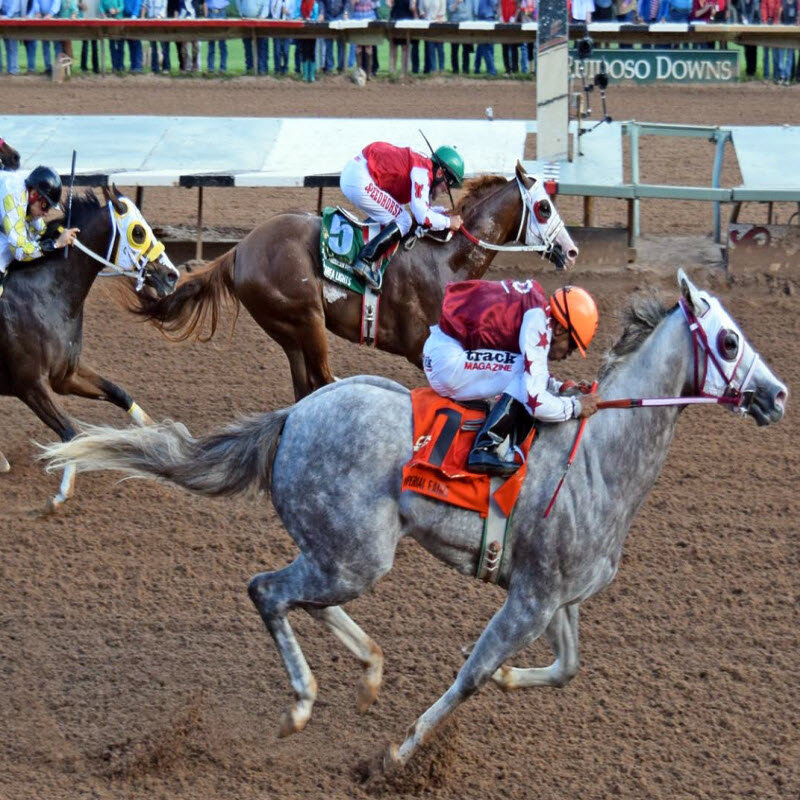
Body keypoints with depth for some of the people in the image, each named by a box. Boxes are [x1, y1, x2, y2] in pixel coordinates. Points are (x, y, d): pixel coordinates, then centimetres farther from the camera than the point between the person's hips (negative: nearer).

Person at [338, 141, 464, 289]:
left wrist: (444, 212, 19)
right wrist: (448, 222, -3)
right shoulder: (423, 172, -11)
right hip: (359, 181, -11)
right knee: (403, 222, -7)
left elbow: (420, 208, 31)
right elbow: (423, 217, -17)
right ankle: (365, 260, -16)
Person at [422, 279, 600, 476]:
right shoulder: (539, 322, -18)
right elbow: (536, 402, -22)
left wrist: (562, 389, 12)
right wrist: (576, 407, -8)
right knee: (525, 369, -15)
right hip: (447, 362, -10)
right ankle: (486, 449, -17)